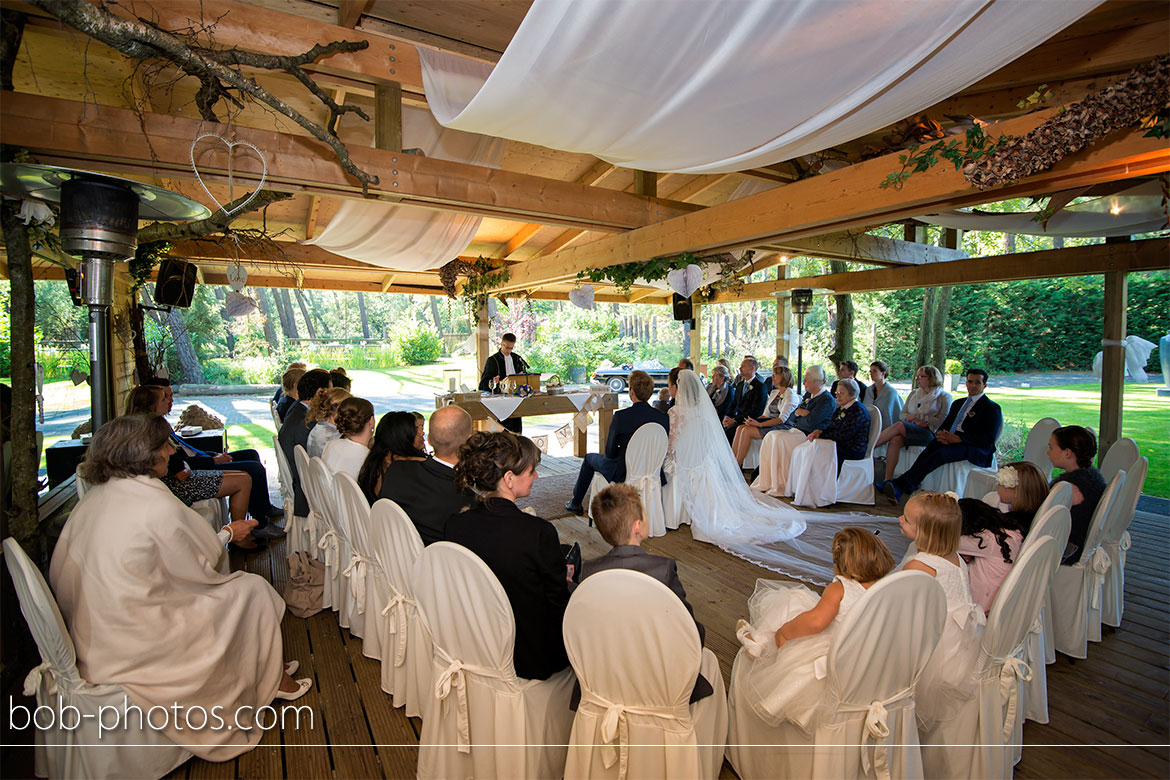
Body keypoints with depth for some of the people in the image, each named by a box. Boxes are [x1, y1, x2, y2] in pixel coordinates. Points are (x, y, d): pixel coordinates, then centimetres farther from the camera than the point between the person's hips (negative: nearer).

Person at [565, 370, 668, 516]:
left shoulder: (620, 416, -23)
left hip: (623, 474, -5)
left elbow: (610, 453, -13)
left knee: (589, 458, 26)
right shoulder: (663, 418, -12)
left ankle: (575, 503, 40)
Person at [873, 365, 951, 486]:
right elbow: (903, 414, 16)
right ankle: (887, 479, -35)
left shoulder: (944, 397, 7)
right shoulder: (914, 393, 22)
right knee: (895, 440, -33)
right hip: (908, 430, 4)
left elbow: (941, 421, -3)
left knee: (899, 425, -34)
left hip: (929, 433, -4)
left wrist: (918, 416, -7)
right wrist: (915, 421, -4)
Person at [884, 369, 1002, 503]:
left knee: (939, 454, -34)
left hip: (972, 448, -5)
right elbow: (944, 425, 22)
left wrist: (957, 438, -17)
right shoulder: (958, 403, 27)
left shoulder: (992, 408, 5)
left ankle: (900, 487, -49)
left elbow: (989, 439, -7)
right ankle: (900, 487, -47)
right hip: (949, 441, 5)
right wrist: (939, 434, -4)